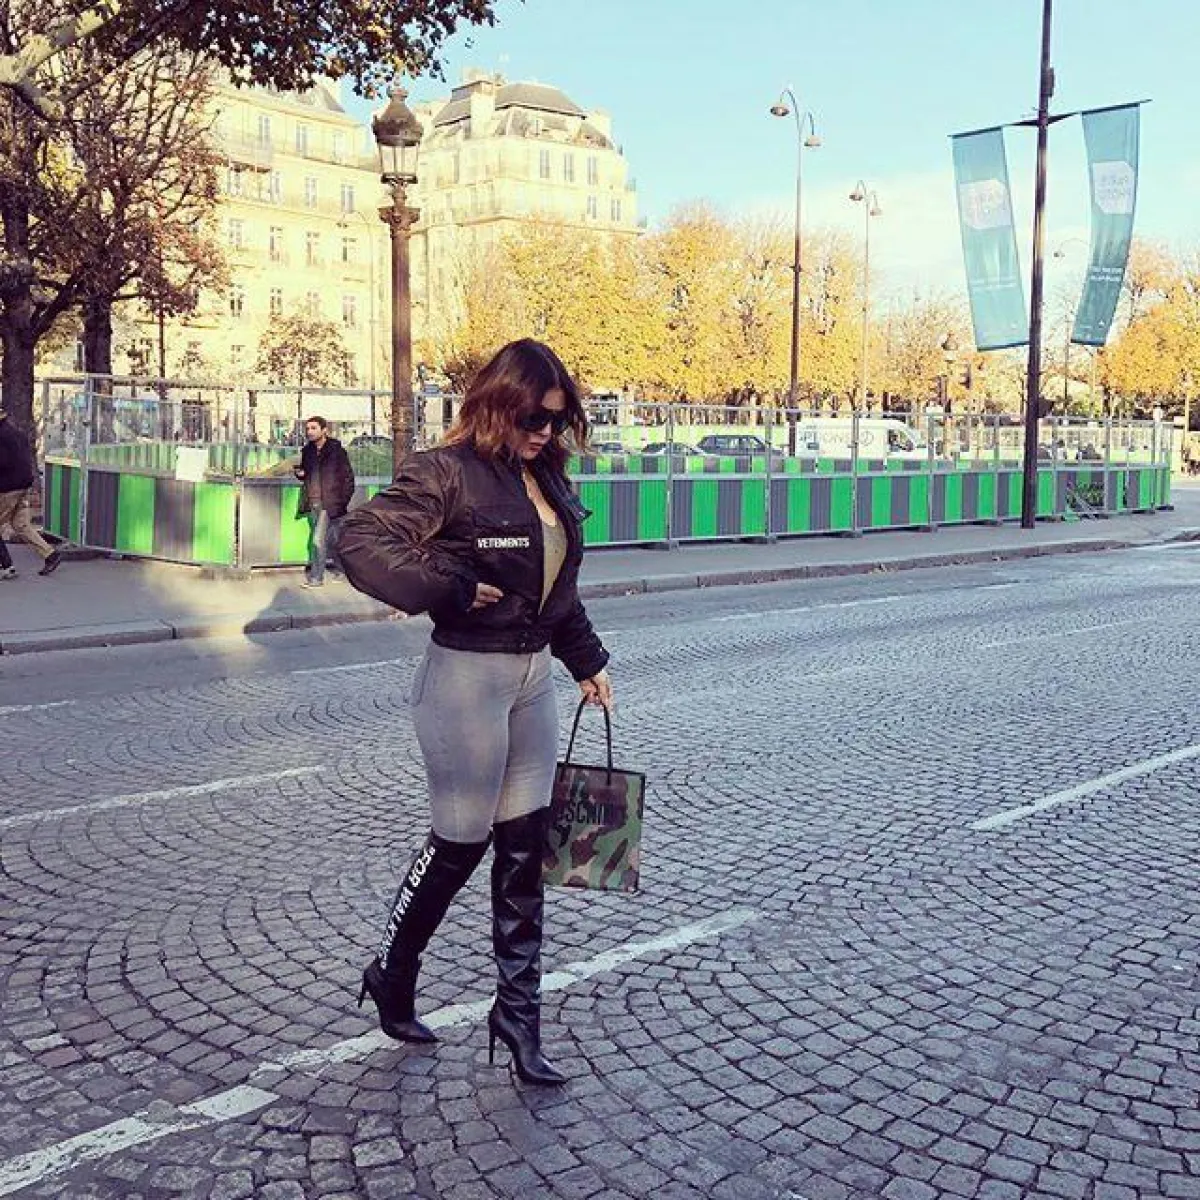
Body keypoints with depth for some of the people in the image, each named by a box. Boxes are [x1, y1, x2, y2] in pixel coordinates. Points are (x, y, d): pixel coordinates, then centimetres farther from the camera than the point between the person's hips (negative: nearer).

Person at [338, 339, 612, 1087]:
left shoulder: (548, 480, 9)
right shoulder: (448, 473, -14)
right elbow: (363, 542, -22)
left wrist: (587, 661, 20)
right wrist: (449, 587, -24)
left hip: (535, 678, 7)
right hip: (469, 679, -7)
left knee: (526, 849, 9)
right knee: (460, 844, 6)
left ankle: (519, 1016, 19)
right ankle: (392, 975, 32)